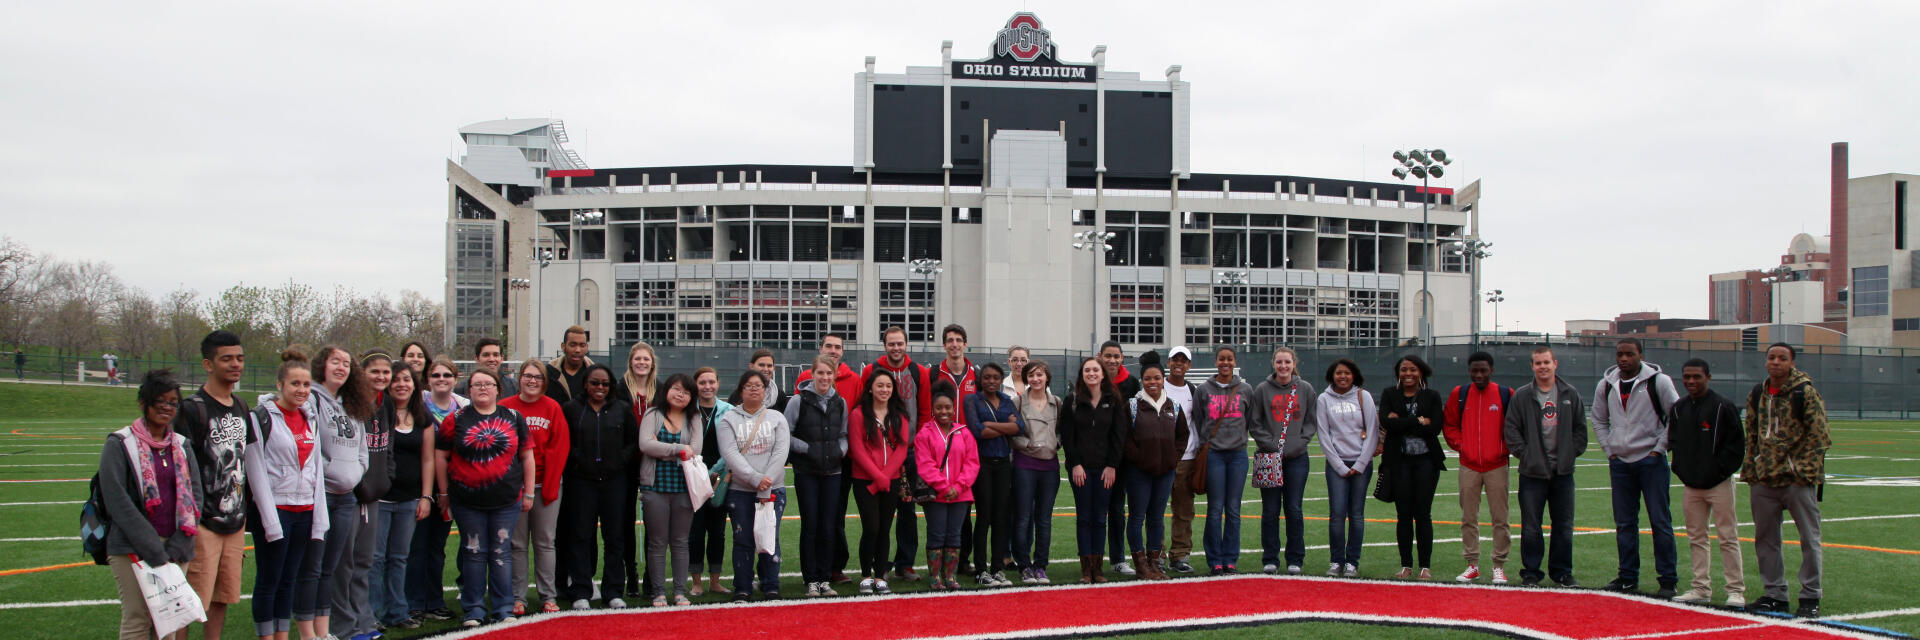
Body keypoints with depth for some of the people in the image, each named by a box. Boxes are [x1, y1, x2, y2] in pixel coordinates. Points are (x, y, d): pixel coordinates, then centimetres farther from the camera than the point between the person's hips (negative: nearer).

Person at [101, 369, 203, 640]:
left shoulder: (182, 445, 13)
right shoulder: (120, 444, -2)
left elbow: (194, 495, 8)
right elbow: (117, 501, -10)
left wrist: (177, 546, -6)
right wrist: (153, 551, -15)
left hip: (174, 549, 5)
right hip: (133, 548, -4)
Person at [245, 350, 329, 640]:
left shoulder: (310, 418, 11)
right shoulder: (261, 417, -8)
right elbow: (256, 472, -11)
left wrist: (319, 518, 7)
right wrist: (271, 521, -14)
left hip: (304, 511, 6)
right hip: (273, 511, -6)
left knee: (289, 580, 11)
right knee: (268, 581, 2)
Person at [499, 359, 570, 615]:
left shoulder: (553, 408, 1)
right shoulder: (505, 407, 1)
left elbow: (559, 448, -1)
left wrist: (550, 485, -7)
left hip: (545, 485, 0)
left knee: (545, 543, 5)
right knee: (517, 544, 4)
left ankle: (548, 596, 12)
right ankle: (517, 598, 11)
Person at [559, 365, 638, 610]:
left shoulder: (622, 410, 9)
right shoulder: (571, 409, 5)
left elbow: (635, 441, 10)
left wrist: (621, 460, -3)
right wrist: (575, 459, -7)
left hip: (614, 480, 1)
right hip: (581, 482, -1)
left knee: (615, 537, 3)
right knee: (581, 536, 0)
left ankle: (613, 592, 11)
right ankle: (580, 592, 6)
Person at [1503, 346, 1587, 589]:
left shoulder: (1570, 395, 6)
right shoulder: (1522, 396, 1)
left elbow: (1580, 429, 10)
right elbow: (1511, 430, 0)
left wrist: (1571, 453, 1)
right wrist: (1524, 454, -7)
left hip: (1563, 471, 2)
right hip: (1532, 472, -2)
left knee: (1564, 526, 7)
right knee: (1530, 527, 1)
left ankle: (1562, 572, 17)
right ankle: (1531, 572, 11)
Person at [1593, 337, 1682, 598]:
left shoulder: (1658, 381, -6)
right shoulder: (1606, 385, 7)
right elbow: (1599, 420, 19)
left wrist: (1659, 449, -7)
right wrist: (1609, 449, 9)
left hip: (1651, 461, -4)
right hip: (1620, 462, 5)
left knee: (1660, 521, -3)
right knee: (1624, 523, 9)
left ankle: (1668, 581, 2)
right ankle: (1628, 578, 17)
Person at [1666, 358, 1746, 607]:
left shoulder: (1723, 407, -6)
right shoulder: (1677, 409, 11)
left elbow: (1737, 444, -6)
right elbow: (1672, 441, 18)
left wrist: (1721, 469, -11)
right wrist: (1680, 467, 6)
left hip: (1718, 483, -6)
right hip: (1690, 484, 6)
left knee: (1728, 537, -3)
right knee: (1696, 538, 9)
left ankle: (1736, 590, 1)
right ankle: (1701, 588, 15)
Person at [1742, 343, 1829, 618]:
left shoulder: (1805, 392, -7)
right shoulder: (1757, 394, 9)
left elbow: (1819, 436, -9)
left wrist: (1805, 471, -15)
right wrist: (1750, 470, 10)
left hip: (1798, 479, -6)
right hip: (1763, 480, 6)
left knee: (1809, 539, 1)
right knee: (1765, 539, 10)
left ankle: (1810, 598, 10)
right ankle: (1775, 594, 20)